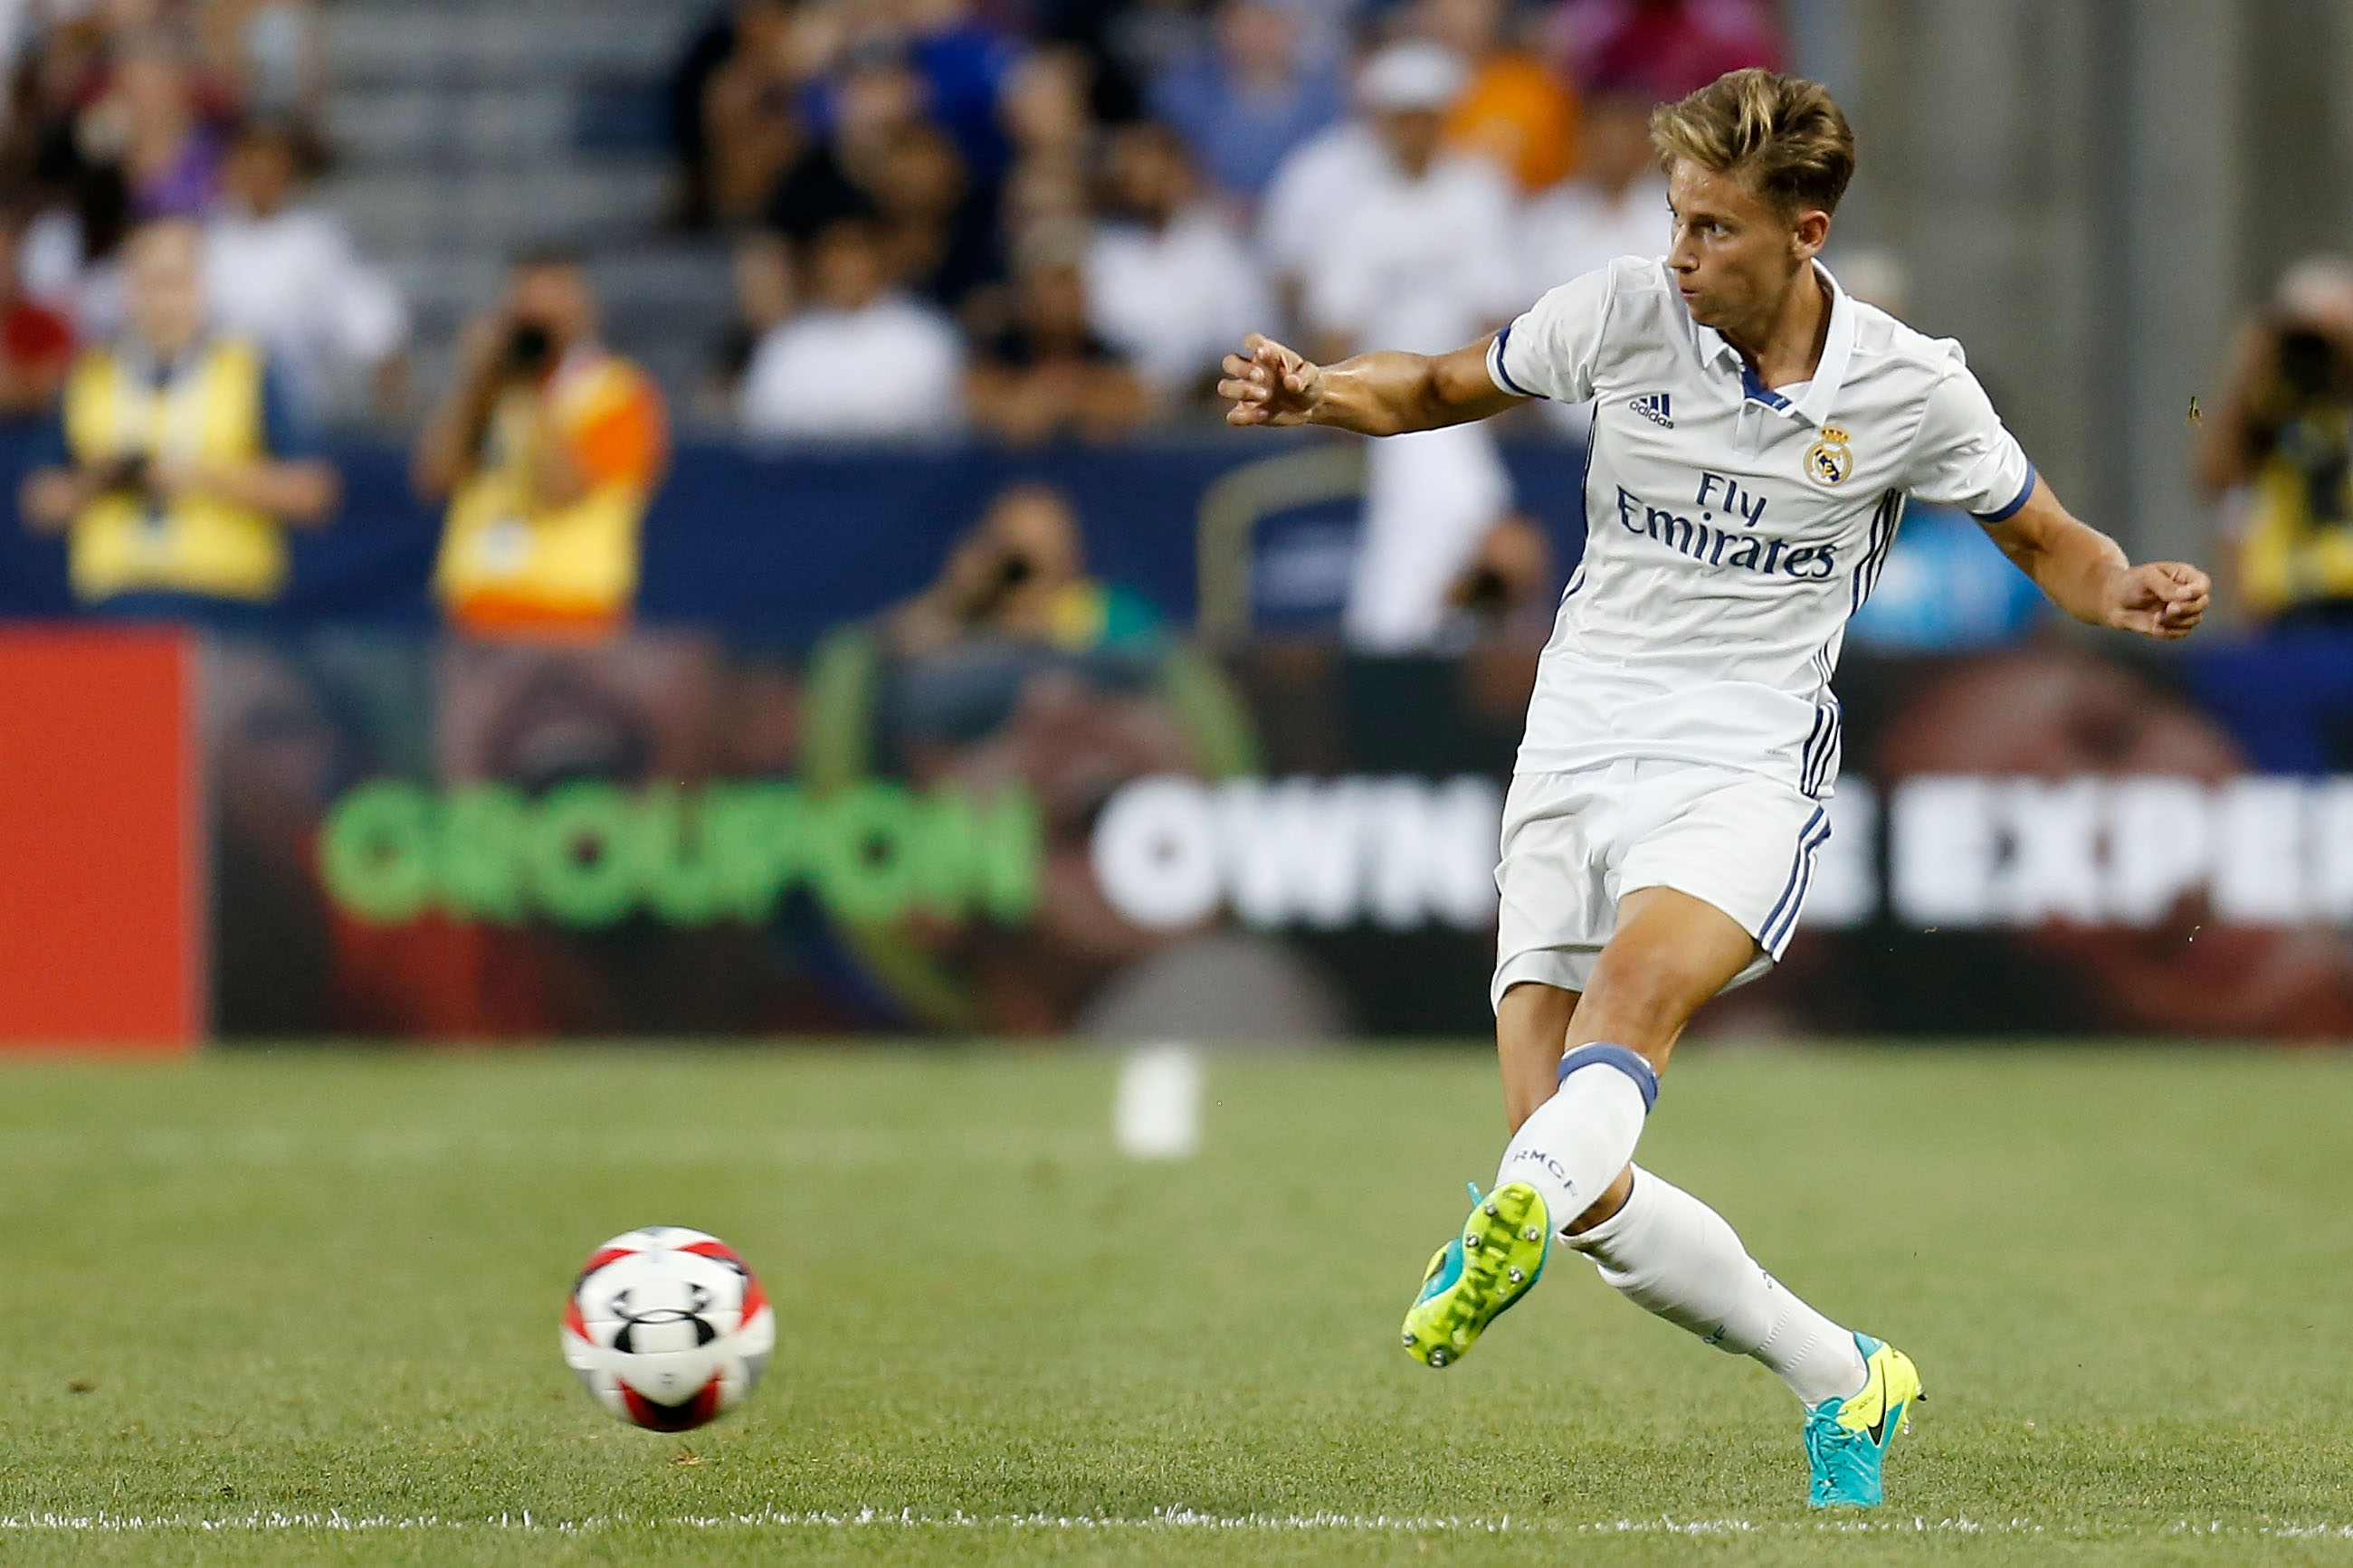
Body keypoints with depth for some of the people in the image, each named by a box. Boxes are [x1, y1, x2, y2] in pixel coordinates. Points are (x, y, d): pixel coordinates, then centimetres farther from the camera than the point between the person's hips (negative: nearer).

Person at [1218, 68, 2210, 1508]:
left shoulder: (1909, 386, -2)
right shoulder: (1622, 316, 1)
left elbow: (2048, 541, 12)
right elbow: (1443, 387, 17)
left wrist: (2127, 595, -11)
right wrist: (1320, 394, -3)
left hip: (1746, 770, -3)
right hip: (1573, 764, 3)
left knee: (1638, 979, -38)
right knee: (1592, 1199, -6)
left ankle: (1509, 1225, -62)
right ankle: (1844, 1384, 13)